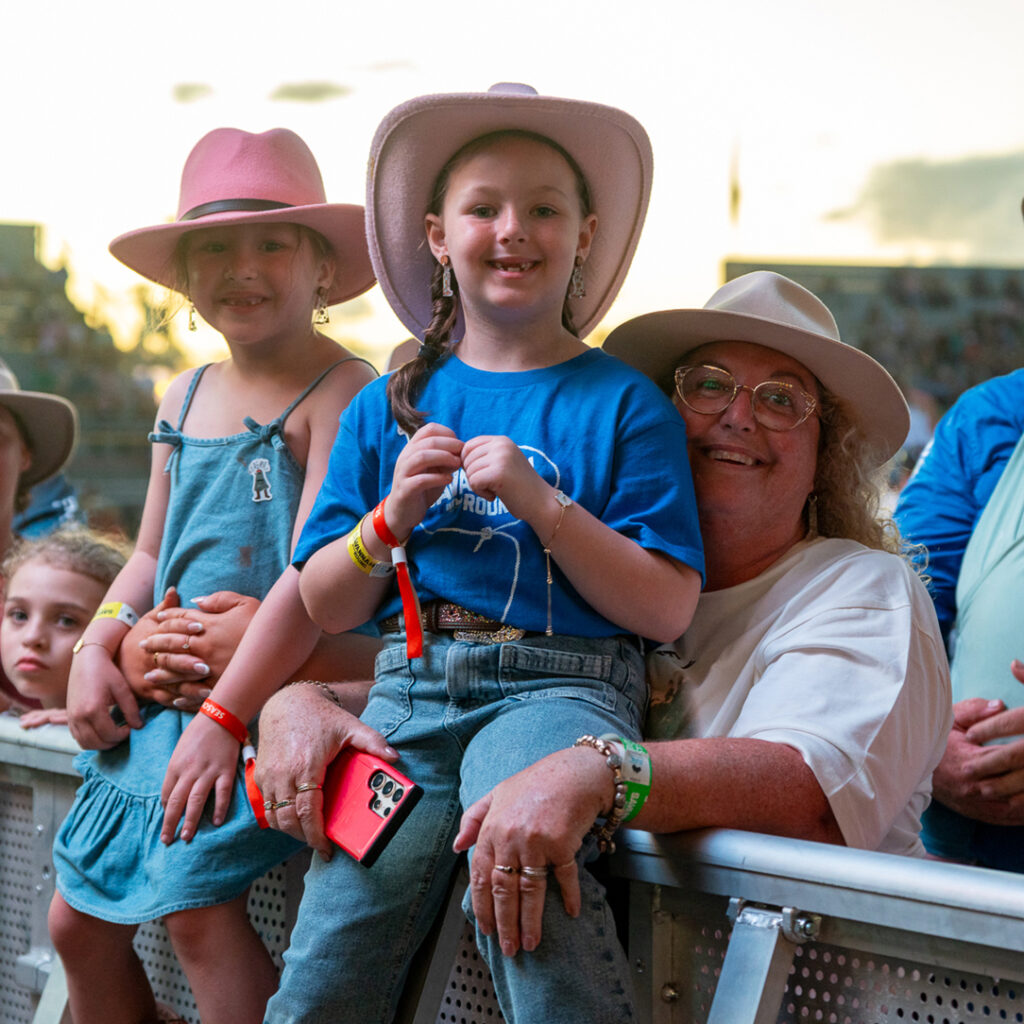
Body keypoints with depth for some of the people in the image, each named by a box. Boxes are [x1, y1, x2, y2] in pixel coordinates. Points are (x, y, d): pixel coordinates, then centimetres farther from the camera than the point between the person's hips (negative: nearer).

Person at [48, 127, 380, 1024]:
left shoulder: (342, 391, -11)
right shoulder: (184, 400, 14)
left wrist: (226, 711, -25)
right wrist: (97, 650, 3)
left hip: (271, 687, -8)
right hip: (160, 687, 8)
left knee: (198, 907, -21)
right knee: (79, 922, 10)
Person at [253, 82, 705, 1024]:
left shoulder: (624, 403, 6)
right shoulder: (390, 407, 16)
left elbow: (667, 612, -2)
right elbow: (323, 609, 15)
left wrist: (542, 504, -11)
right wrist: (391, 516, -4)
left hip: (562, 685, -3)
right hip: (411, 689, 3)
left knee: (519, 850, -36)